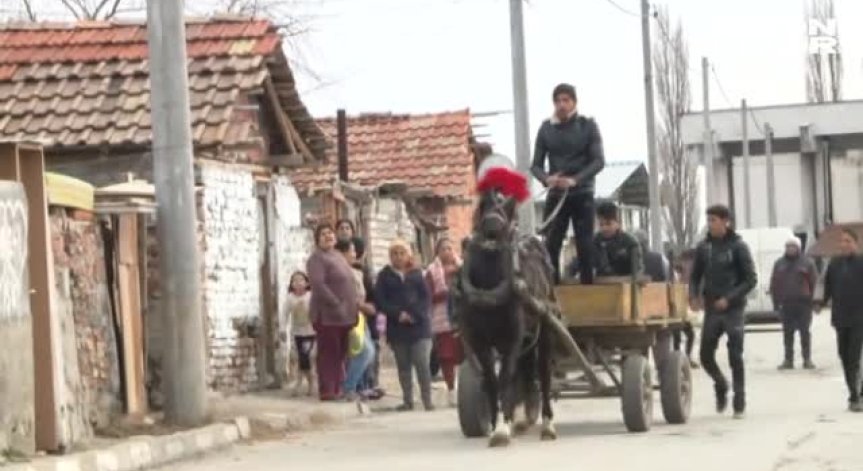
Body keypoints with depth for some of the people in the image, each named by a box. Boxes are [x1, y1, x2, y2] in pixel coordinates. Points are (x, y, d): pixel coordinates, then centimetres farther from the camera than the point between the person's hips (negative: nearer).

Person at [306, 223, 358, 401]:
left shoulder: (338, 256, 19)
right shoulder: (317, 258, -9)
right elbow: (318, 285, -21)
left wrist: (354, 307, 14)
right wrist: (336, 305, -24)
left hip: (344, 315, 9)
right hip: (328, 314, -9)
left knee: (340, 353, 11)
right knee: (329, 353, -7)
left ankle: (338, 388, 17)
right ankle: (327, 391, -6)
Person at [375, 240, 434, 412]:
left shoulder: (416, 274, 7)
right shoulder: (385, 276, 5)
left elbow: (425, 297, 1)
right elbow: (380, 301, -2)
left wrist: (416, 314, -14)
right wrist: (398, 314, -14)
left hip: (418, 325, -1)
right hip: (397, 327, 1)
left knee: (422, 364, -8)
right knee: (403, 366, 6)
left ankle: (427, 400, -4)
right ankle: (407, 400, 12)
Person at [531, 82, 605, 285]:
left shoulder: (588, 126, 2)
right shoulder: (546, 128, 7)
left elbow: (599, 160, -5)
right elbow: (536, 164, 6)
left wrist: (575, 180, -20)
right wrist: (547, 179, -16)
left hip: (582, 195, -1)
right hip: (555, 196, 1)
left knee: (585, 247, -1)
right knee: (551, 246, -5)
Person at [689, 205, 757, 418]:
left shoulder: (738, 246, -5)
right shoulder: (704, 247, 7)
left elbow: (751, 279, -7)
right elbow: (695, 275, 15)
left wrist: (729, 298, -17)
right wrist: (693, 296, -5)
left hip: (733, 309, -4)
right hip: (711, 310, 4)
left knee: (735, 357, -4)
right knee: (706, 355, 2)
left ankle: (739, 402, 6)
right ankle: (721, 385, 30)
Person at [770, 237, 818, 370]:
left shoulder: (807, 263, 2)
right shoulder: (779, 264, 11)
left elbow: (814, 282, -1)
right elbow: (774, 284, 11)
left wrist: (813, 300, -7)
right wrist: (776, 301, 3)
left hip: (803, 303, -3)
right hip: (786, 304, 3)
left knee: (805, 332, 0)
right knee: (787, 333, 4)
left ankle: (807, 359, 4)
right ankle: (788, 360, 9)